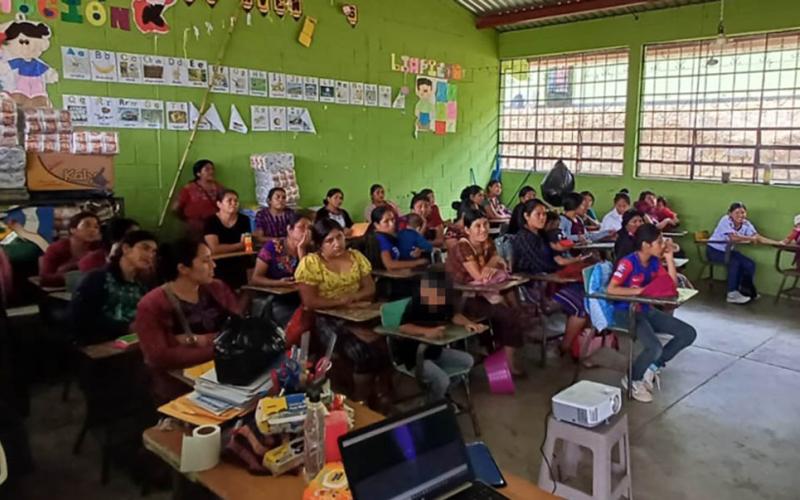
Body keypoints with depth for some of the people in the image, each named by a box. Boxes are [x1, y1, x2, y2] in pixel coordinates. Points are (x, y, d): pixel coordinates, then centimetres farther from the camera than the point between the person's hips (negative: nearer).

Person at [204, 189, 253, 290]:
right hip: (218, 268, -3)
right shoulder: (211, 222, -9)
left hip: (239, 268, 3)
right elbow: (214, 249, -20)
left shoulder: (244, 220, 1)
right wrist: (239, 245, -12)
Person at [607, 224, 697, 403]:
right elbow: (611, 289, -26)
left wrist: (669, 257, -4)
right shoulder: (628, 263, -19)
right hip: (626, 312, -8)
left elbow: (673, 284, 1)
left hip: (646, 309, 9)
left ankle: (653, 367, 11)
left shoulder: (654, 262, 4)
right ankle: (632, 379, 0)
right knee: (654, 348, -30)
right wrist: (639, 290, -27)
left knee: (689, 333, 0)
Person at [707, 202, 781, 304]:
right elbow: (734, 238, -34)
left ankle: (746, 290, 10)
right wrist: (751, 239, -23)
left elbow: (758, 238, -15)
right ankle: (732, 294, -18)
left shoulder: (746, 224, -6)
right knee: (734, 263, -28)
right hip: (714, 250, -7)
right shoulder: (725, 220, -24)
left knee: (750, 264, -9)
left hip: (728, 250, 7)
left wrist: (778, 243, -26)